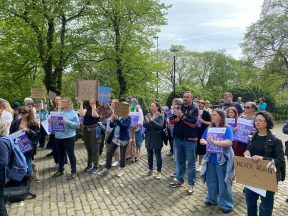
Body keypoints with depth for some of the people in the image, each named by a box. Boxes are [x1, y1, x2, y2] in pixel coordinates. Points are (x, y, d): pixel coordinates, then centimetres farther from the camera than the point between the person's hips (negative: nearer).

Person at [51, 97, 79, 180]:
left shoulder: (73, 113, -8)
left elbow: (77, 124, -14)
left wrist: (67, 122, -25)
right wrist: (51, 121, -4)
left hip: (69, 137, -6)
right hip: (59, 137, 6)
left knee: (70, 154, 3)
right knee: (60, 154, 18)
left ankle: (73, 172, 16)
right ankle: (60, 170, 34)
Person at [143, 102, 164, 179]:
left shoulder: (160, 116, -6)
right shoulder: (148, 115, 7)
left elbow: (160, 126, -18)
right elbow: (144, 125, 0)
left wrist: (152, 121, -26)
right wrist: (147, 122, -21)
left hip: (157, 139, -5)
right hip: (149, 138, 5)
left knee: (158, 155, 3)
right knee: (149, 155, 14)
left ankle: (159, 172, 14)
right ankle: (150, 170, 29)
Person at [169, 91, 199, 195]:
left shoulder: (195, 109, -6)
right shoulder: (179, 107, 7)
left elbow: (193, 123, -18)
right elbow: (171, 120, 6)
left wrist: (182, 116, -19)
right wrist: (177, 119, -15)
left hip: (190, 139, -5)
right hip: (178, 138, 5)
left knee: (191, 162, 3)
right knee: (180, 161, 17)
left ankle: (191, 184, 12)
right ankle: (179, 180, 31)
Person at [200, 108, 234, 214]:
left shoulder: (227, 128, -13)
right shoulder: (209, 128, 5)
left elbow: (228, 143, -25)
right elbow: (202, 139, 9)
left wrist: (214, 142, -31)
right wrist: (203, 141, -15)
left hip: (222, 159, -6)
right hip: (211, 159, 6)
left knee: (223, 183, 4)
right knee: (211, 181, 18)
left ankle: (226, 205, 19)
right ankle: (212, 199, 37)